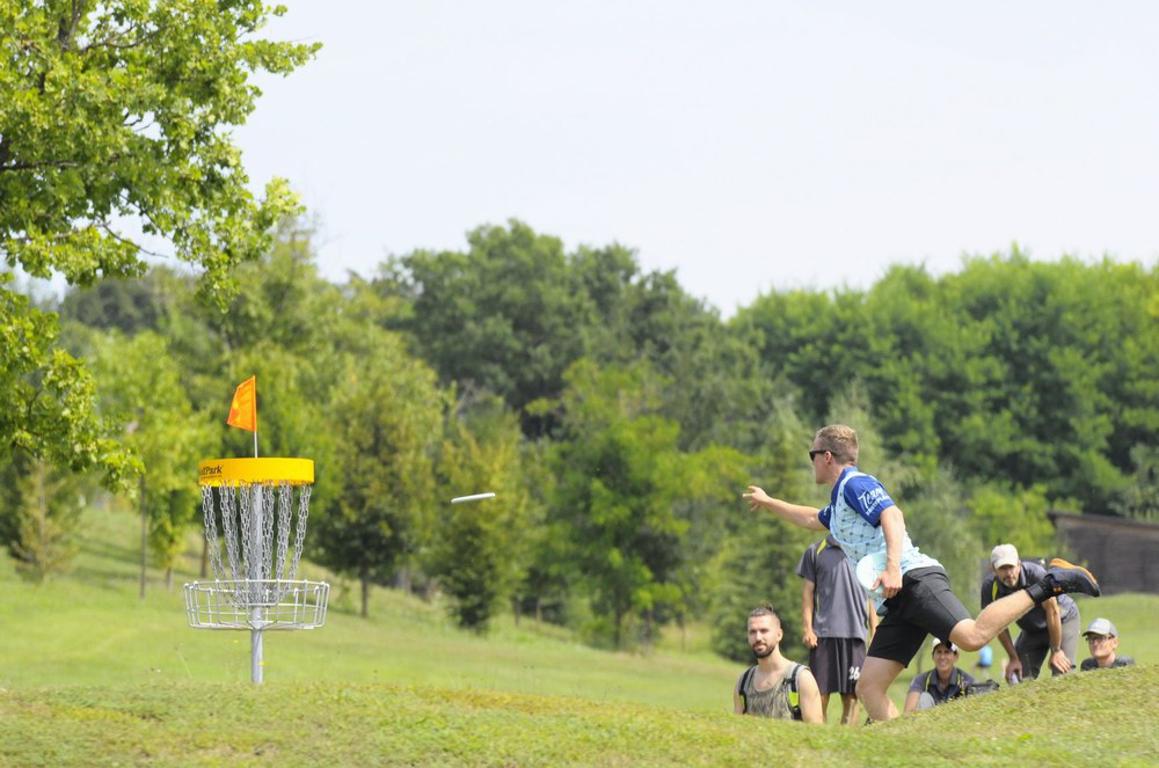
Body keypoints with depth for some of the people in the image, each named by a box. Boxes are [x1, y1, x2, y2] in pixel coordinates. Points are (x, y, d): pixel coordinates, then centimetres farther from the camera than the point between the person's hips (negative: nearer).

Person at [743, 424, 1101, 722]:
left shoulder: (856, 484, 1)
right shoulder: (838, 504, 31)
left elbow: (892, 515, -17)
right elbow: (811, 519, 55)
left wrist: (893, 568, -31)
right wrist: (767, 502, 61)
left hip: (915, 579, -10)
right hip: (895, 603, 10)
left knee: (972, 635, -31)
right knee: (869, 687, -2)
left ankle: (1049, 584, -20)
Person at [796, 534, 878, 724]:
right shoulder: (816, 551, 8)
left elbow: (871, 595, 14)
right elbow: (808, 591, 8)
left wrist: (875, 632, 9)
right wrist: (807, 628, -1)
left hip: (855, 632, 1)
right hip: (823, 632, -1)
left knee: (851, 695, 0)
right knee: (820, 693, -5)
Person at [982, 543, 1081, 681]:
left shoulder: (1036, 574, -35)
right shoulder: (990, 587, -23)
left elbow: (1052, 611, -25)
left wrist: (1055, 650, -19)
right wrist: (1013, 658, -6)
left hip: (1062, 619, -4)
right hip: (1031, 630, 4)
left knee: (1062, 672, -20)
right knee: (1019, 678, -6)